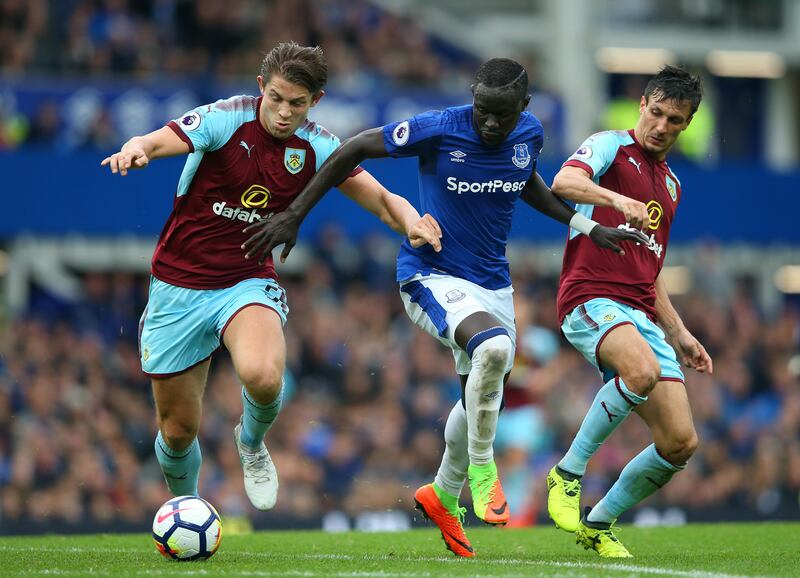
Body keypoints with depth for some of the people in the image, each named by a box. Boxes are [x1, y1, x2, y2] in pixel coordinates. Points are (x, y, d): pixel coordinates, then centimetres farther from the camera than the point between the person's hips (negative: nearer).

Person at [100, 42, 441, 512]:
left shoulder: (318, 147, -4)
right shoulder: (226, 120, -14)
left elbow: (382, 199, -4)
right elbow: (157, 142, -27)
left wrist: (411, 222, -27)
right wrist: (135, 150, -51)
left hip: (248, 283, 1)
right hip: (180, 286, -1)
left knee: (263, 377, -32)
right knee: (178, 430, 4)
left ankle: (252, 443, 3)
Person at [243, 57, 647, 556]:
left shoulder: (530, 134, -4)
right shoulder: (438, 130, -21)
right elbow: (353, 150, -12)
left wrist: (586, 226, 14)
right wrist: (294, 217, -11)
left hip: (493, 282, 6)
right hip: (430, 276, -6)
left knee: (485, 399, 16)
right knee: (493, 346, -34)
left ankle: (444, 495, 42)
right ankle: (482, 469, -14)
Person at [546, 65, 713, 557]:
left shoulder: (672, 185, 25)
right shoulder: (611, 147, 3)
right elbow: (564, 183, -20)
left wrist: (678, 334, 26)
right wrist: (619, 200, -37)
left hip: (641, 315, 7)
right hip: (591, 299, -7)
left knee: (681, 443, -5)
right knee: (644, 370, -38)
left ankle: (598, 524, 15)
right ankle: (568, 473, -19)